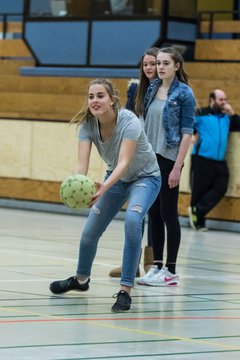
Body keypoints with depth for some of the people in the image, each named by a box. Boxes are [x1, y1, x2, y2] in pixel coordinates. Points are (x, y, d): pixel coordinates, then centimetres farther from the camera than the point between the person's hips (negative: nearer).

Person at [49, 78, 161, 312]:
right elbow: (82, 163, -29)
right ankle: (81, 279, 37)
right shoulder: (87, 125, -19)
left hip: (145, 177, -5)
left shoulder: (129, 122, -33)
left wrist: (104, 187, -61)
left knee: (132, 220, -31)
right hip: (116, 177, 5)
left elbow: (124, 162, -43)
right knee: (90, 231, 7)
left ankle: (125, 291, -26)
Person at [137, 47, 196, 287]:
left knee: (168, 213, -2)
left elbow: (187, 132, -10)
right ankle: (156, 266, 15)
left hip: (168, 159, -6)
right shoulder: (152, 89, 9)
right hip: (148, 157, 6)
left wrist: (177, 167, -15)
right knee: (153, 213, 8)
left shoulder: (184, 94, -7)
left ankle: (170, 271, 4)